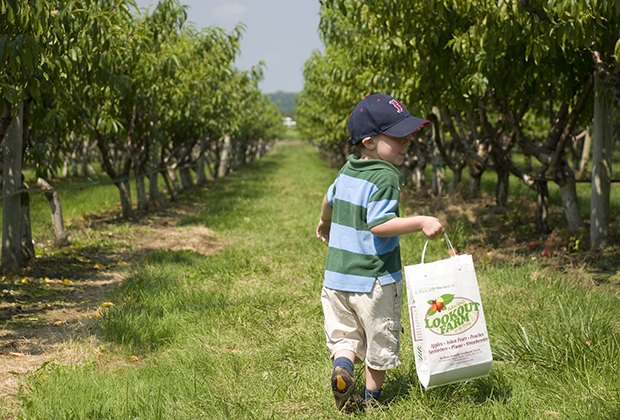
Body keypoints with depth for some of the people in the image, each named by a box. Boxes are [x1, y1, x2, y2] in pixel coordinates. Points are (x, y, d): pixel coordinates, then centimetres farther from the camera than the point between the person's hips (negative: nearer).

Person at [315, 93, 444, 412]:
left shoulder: (347, 171, 8)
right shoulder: (385, 177, -17)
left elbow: (329, 198, 27)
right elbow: (378, 224, -26)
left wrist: (324, 224, 46)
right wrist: (420, 222, -30)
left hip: (337, 275, 6)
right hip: (375, 278, -6)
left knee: (343, 334, 16)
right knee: (380, 340, 12)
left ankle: (342, 367, -10)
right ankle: (372, 398, 21)